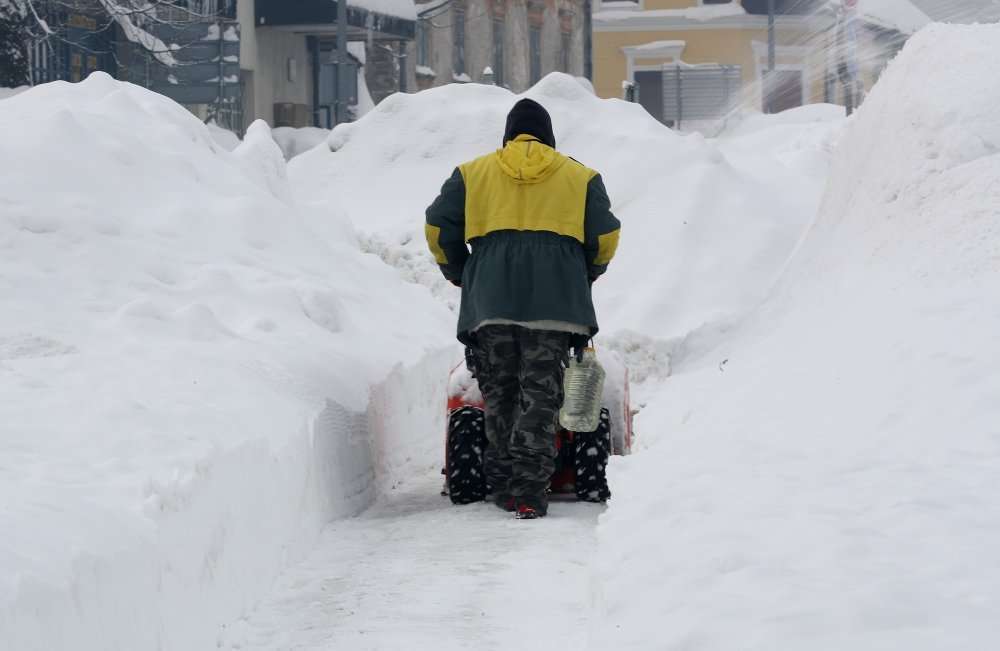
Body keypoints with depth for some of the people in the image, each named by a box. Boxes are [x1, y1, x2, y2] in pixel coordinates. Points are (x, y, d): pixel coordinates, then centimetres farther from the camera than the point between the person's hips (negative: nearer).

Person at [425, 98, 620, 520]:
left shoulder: (471, 174, 14)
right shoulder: (580, 178, 12)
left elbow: (438, 228, 11)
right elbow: (605, 237, 9)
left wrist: (458, 272, 26)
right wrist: (586, 275, 27)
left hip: (490, 299, 1)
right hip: (553, 301, -1)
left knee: (500, 395, 10)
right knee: (541, 396, -4)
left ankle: (504, 485, 12)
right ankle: (529, 490, -15)